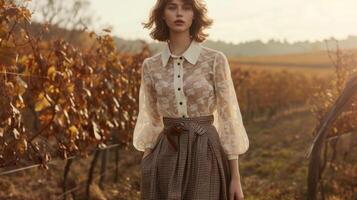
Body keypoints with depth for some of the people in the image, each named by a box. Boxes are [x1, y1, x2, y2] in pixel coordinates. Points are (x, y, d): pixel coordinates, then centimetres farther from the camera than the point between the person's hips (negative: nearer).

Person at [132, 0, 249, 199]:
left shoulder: (215, 60, -5)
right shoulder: (151, 66, 4)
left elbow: (228, 119, -4)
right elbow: (151, 122, 11)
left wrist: (236, 178, -5)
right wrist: (145, 170, 8)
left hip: (205, 156, -3)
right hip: (165, 158, 3)